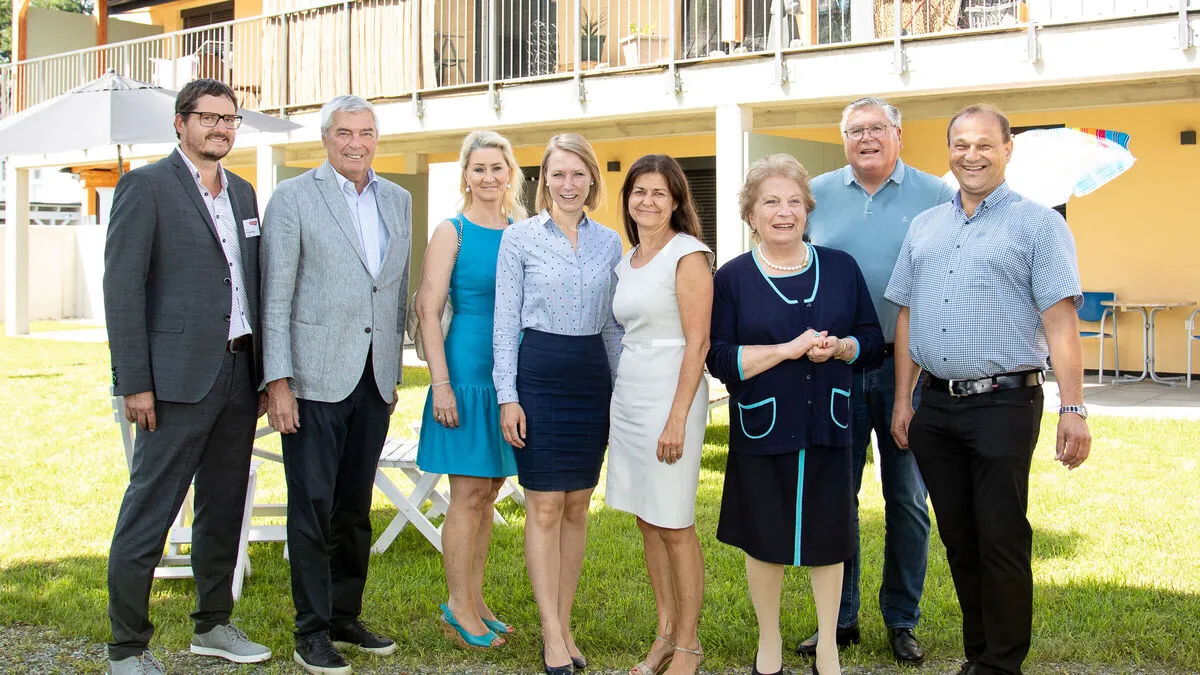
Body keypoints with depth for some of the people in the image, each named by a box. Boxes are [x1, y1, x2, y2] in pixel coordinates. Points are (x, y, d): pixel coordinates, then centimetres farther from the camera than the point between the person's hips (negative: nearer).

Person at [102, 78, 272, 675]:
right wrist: (134, 382, -15)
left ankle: (213, 625, 29)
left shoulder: (242, 192, 16)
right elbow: (122, 287, -9)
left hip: (238, 374, 7)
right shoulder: (146, 185, -4)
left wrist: (262, 372, 12)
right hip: (178, 378, -7)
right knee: (149, 513, -2)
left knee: (223, 508, 15)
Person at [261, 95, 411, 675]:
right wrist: (277, 382, -12)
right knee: (313, 505, 0)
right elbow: (275, 297, -7)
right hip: (316, 378, -5)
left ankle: (345, 616, 25)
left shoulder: (397, 200, 12)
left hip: (375, 380, 5)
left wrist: (395, 371, 14)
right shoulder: (293, 198, -4)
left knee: (355, 506, 13)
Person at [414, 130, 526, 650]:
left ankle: (474, 601, 22)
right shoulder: (452, 232, -4)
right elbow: (429, 309, -8)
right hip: (468, 369, -5)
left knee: (489, 491, 12)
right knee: (468, 494, -1)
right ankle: (459, 608, 10)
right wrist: (441, 383, -14)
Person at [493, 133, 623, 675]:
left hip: (592, 378, 4)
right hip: (538, 374, -4)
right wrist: (507, 396, -7)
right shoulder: (520, 237, -1)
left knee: (577, 506, 8)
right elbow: (505, 321, -2)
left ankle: (564, 624, 19)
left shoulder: (609, 242, 9)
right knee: (544, 507, -3)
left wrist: (623, 389, 11)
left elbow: (612, 324, 14)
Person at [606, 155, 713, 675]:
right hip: (627, 395, 8)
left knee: (674, 527, -2)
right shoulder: (626, 262, 14)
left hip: (670, 394, -8)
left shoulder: (687, 254, -9)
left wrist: (677, 418, -19)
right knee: (647, 521, 12)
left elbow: (697, 342, -14)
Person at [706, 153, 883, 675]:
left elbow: (873, 340, 7)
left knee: (828, 537, 9)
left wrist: (839, 348, -14)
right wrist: (789, 348, -19)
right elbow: (720, 359, -9)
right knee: (764, 539, 10)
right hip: (761, 430, -1)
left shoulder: (840, 267, 4)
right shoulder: (732, 278, -2)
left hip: (828, 426, 1)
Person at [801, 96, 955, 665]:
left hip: (909, 367, -1)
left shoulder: (935, 196, 1)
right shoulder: (816, 195, 7)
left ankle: (902, 620, 21)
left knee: (907, 499, 7)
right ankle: (839, 618, 20)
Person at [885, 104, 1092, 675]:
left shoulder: (1037, 223, -2)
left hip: (1002, 403, -5)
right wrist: (903, 400, 11)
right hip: (936, 407, 5)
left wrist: (1073, 410, -16)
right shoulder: (924, 227, 14)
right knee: (958, 539, 12)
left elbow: (1060, 322, -9)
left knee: (1001, 540, -2)